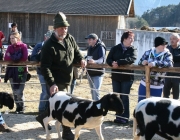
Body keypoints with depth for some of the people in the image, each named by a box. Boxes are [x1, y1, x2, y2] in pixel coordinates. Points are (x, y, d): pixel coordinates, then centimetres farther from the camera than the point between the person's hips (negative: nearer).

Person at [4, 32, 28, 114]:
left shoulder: (23, 46, -5)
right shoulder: (10, 47, 9)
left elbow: (24, 58, -15)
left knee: (19, 92, -9)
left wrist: (11, 57, -6)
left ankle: (21, 108, 6)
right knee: (14, 92, 9)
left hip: (21, 71, -5)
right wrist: (16, 58, -16)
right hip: (11, 71, 5)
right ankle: (18, 107, 19)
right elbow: (6, 59, -1)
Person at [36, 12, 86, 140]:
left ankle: (43, 117, 43)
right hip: (57, 82, -7)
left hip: (68, 80, 8)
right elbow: (45, 67, -20)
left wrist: (81, 59, -4)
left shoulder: (70, 39, 2)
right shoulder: (49, 45, -18)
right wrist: (51, 84, -28)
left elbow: (76, 51, 20)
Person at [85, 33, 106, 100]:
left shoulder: (100, 47, -14)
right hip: (90, 72, 8)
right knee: (92, 91, 17)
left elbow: (102, 59, -29)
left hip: (98, 73, -8)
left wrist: (95, 61, -46)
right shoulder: (90, 48, 10)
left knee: (96, 92, -15)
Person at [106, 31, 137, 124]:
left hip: (127, 77, -3)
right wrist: (112, 63, -26)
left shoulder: (133, 50, 0)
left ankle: (125, 117, 7)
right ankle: (118, 116, 17)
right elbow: (108, 59, -3)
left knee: (125, 98, 1)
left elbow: (131, 59, -19)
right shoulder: (115, 48, 5)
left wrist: (118, 62, -27)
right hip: (116, 76, 3)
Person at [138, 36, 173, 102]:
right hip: (144, 84, 3)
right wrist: (143, 62, -18)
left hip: (157, 87, -2)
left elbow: (169, 64, -25)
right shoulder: (148, 52, 2)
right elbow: (139, 62, 7)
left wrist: (155, 63, -35)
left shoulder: (167, 54, -6)